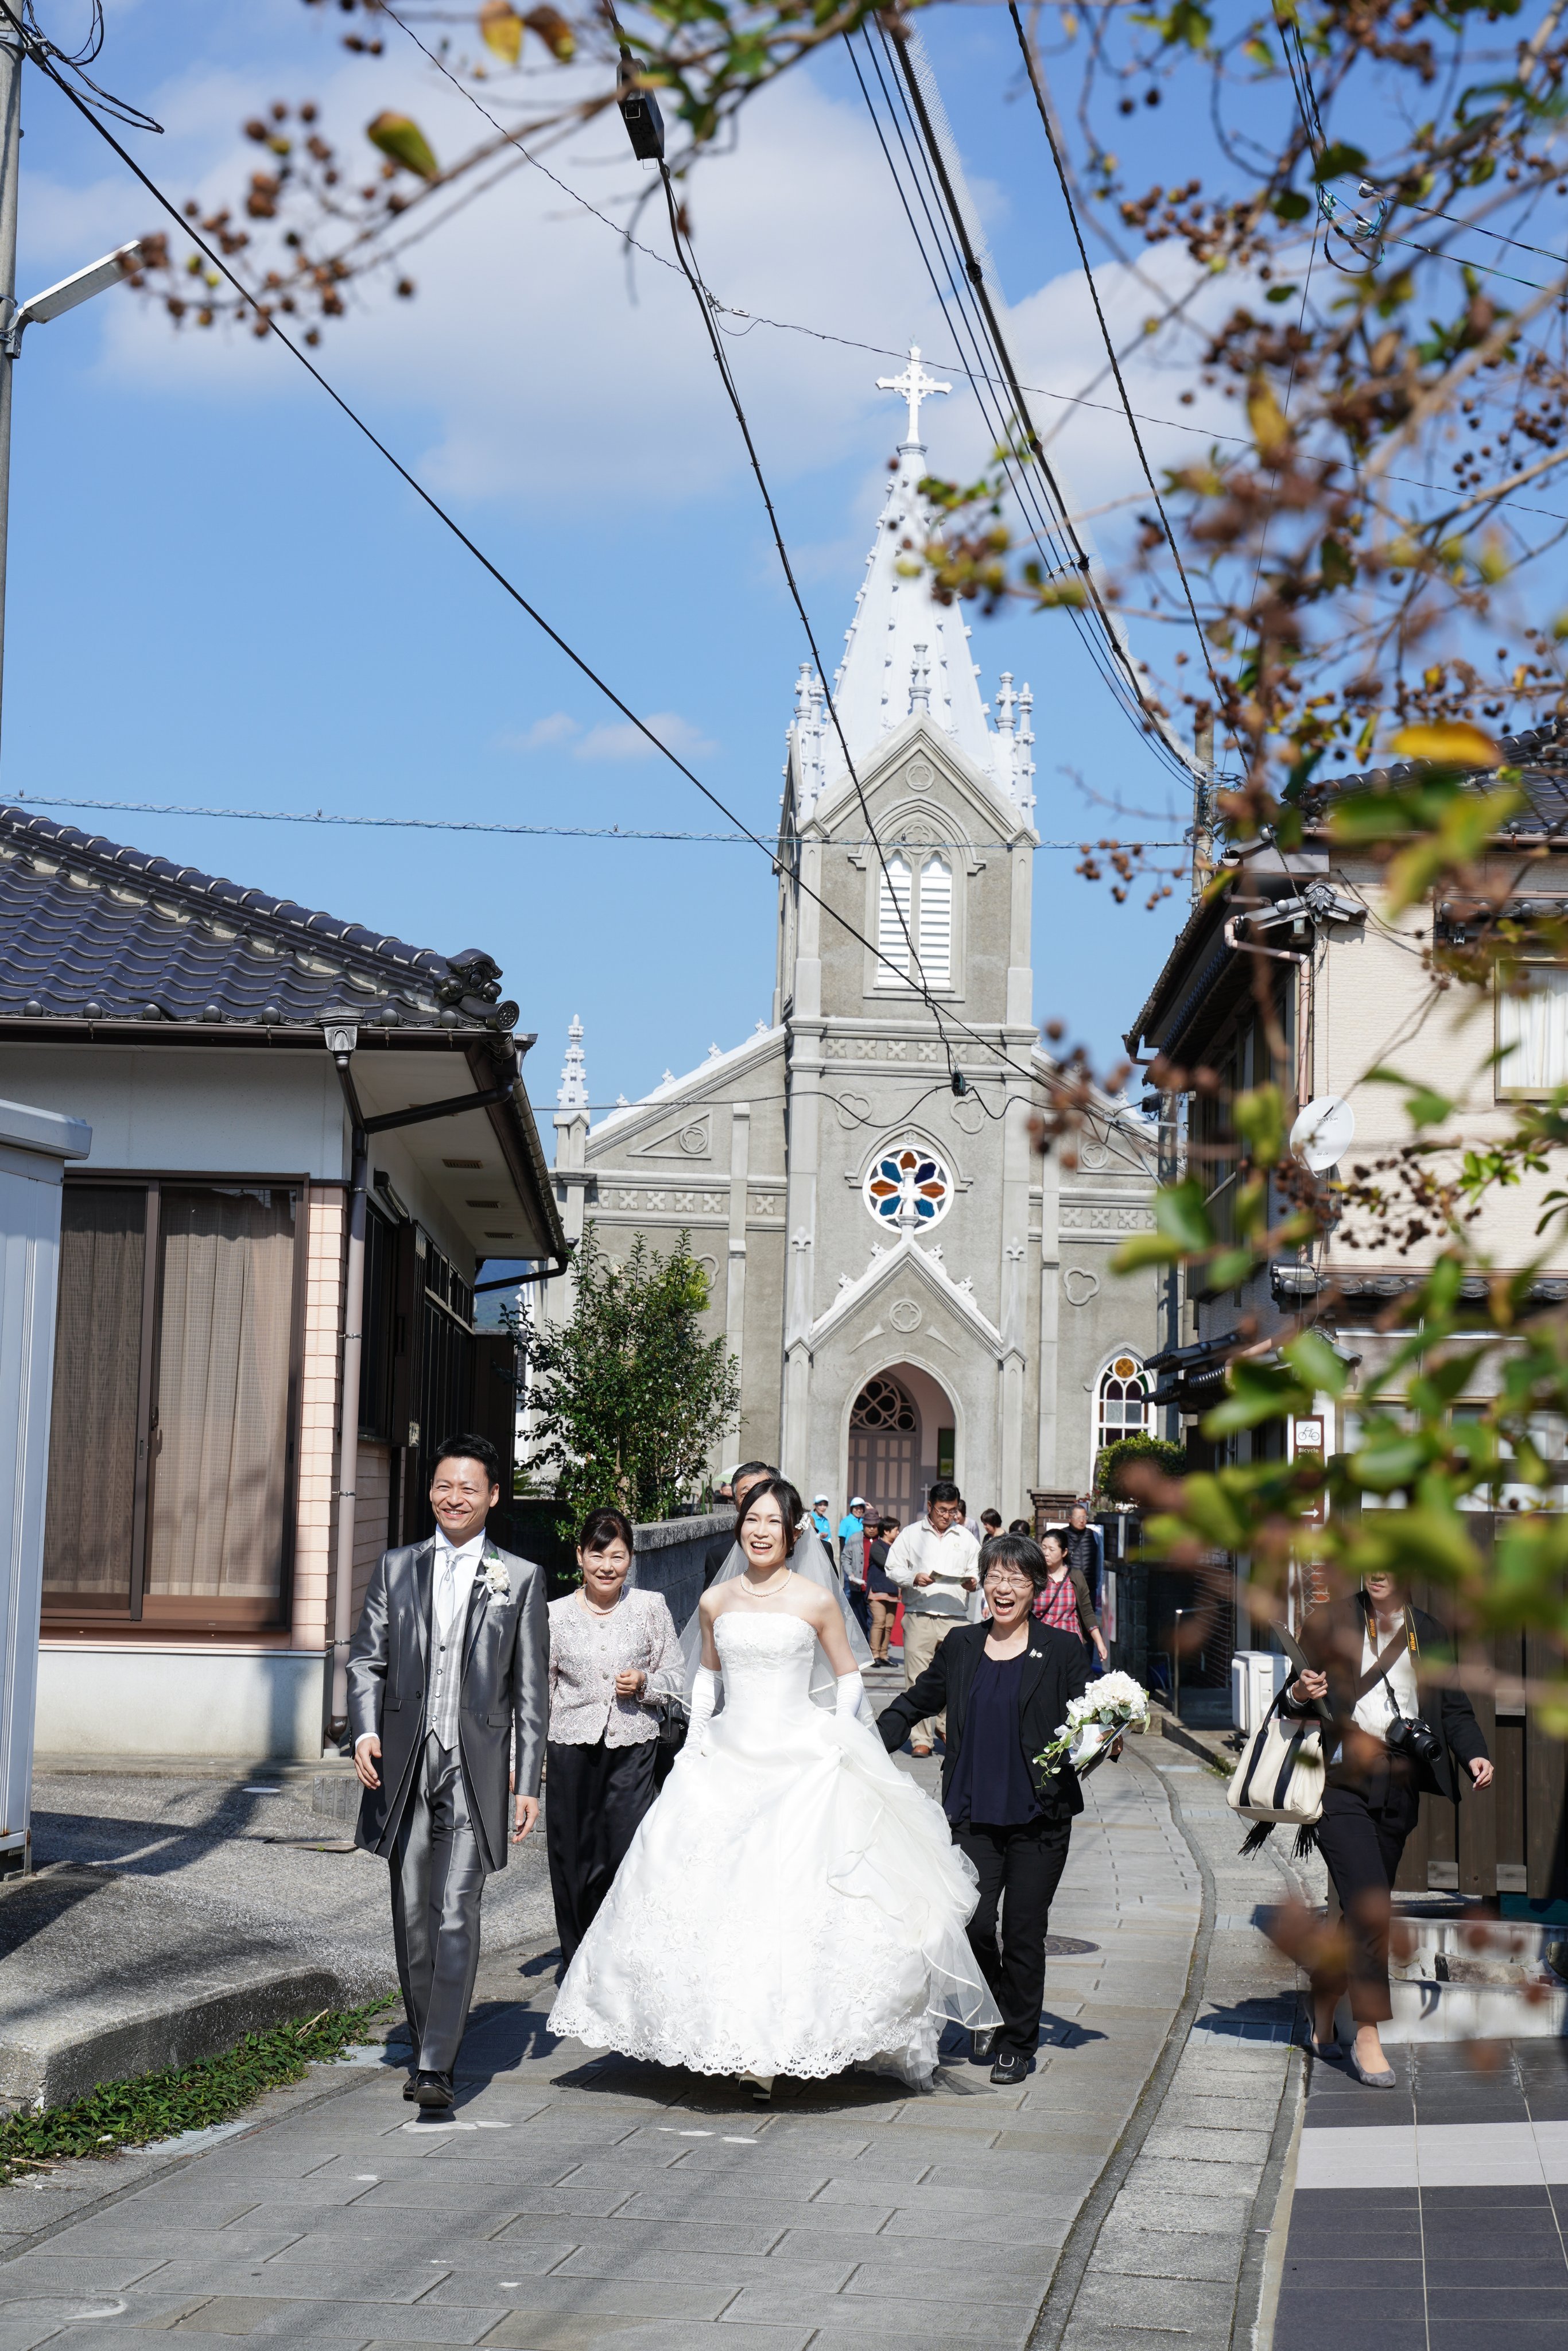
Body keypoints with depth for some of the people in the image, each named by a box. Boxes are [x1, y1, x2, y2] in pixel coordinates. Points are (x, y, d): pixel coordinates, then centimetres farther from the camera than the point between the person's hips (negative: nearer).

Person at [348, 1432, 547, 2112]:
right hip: (404, 1767, 3)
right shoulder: (395, 1567, 12)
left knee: (457, 1919, -11)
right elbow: (367, 1657, 10)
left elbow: (531, 1688, 4)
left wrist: (529, 1782, -1)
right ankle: (428, 2042, 24)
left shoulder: (521, 1578, 6)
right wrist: (364, 1731, -8)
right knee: (412, 1921, 9)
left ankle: (436, 2068, -13)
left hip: (476, 1770, -3)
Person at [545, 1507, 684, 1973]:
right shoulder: (556, 1615, 3)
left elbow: (677, 1677, 9)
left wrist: (645, 1683, -11)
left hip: (632, 1748, -1)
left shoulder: (651, 1608, 3)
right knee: (573, 1863, 6)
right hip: (572, 1747, 1)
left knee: (629, 1859, -10)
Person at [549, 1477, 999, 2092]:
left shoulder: (817, 1601, -2)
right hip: (726, 1761, 4)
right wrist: (695, 1739, 12)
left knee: (797, 1895, -12)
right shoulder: (716, 1602, 7)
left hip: (800, 1760, -3)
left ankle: (783, 2041, -9)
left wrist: (839, 1742, -2)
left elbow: (847, 1676, 8)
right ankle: (739, 2036, 8)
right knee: (715, 1892, -3)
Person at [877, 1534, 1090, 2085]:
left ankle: (1018, 2043, 19)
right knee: (972, 1921, -7)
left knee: (1023, 1932, 2)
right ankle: (990, 2014, 22)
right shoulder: (961, 1645, 9)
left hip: (1039, 1817, -2)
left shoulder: (1062, 1650, 1)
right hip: (974, 1813, 2)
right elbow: (915, 1703, 19)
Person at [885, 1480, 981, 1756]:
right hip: (919, 1617, -1)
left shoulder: (966, 1538, 14)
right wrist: (914, 1578, -12)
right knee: (918, 1679, -4)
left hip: (955, 1618, 1)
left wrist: (973, 1583, -8)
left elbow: (978, 1573, 15)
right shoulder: (911, 1535, 8)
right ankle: (920, 1738, 1)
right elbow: (893, 1568, 7)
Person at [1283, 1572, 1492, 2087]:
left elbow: (1453, 1708, 13)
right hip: (1343, 1782, -4)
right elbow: (1293, 1703, 6)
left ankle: (1322, 2015, 29)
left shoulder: (1430, 1634, 11)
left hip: (1400, 1785, 4)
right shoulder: (1330, 1623, 2)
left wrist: (1473, 1754, -5)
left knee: (1363, 1910, 10)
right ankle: (1367, 2038, -7)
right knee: (1370, 1908, -14)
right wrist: (1299, 1696, -17)